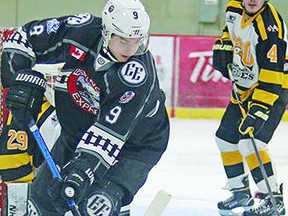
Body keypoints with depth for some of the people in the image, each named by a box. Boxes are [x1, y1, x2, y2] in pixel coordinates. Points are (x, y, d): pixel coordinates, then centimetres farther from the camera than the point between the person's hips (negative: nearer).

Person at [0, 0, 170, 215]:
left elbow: (112, 130, -37)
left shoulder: (139, 73, -33)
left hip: (134, 144, -5)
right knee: (45, 193, 11)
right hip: (76, 131, 5)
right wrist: (23, 80, -18)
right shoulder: (79, 30, -21)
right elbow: (24, 38, -7)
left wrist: (84, 166, -44)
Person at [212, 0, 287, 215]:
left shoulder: (270, 27, -30)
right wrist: (224, 46, 4)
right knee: (226, 137, 14)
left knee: (250, 142, -23)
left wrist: (259, 109, -39)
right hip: (245, 87, 9)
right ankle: (240, 191, 29)